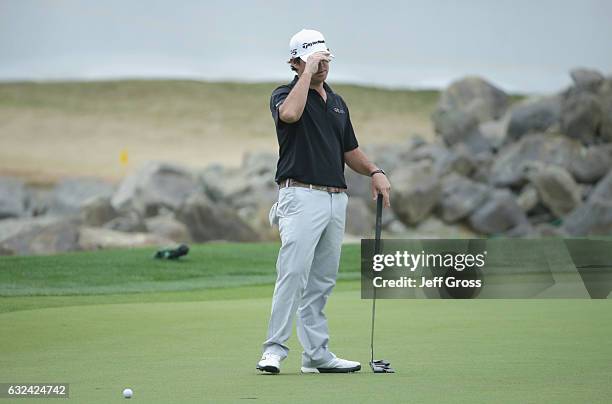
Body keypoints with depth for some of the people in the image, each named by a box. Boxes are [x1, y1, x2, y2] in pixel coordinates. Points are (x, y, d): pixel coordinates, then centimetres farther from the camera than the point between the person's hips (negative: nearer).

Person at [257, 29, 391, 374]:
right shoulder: (284, 95, -2)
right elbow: (290, 113, -28)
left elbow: (349, 149, 26)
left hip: (336, 199, 7)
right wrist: (308, 71, -21)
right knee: (293, 273, -16)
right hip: (302, 195, -7)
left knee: (322, 282, 8)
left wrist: (375, 171, 9)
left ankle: (317, 355, 10)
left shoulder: (337, 102, 19)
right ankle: (275, 349, -15)